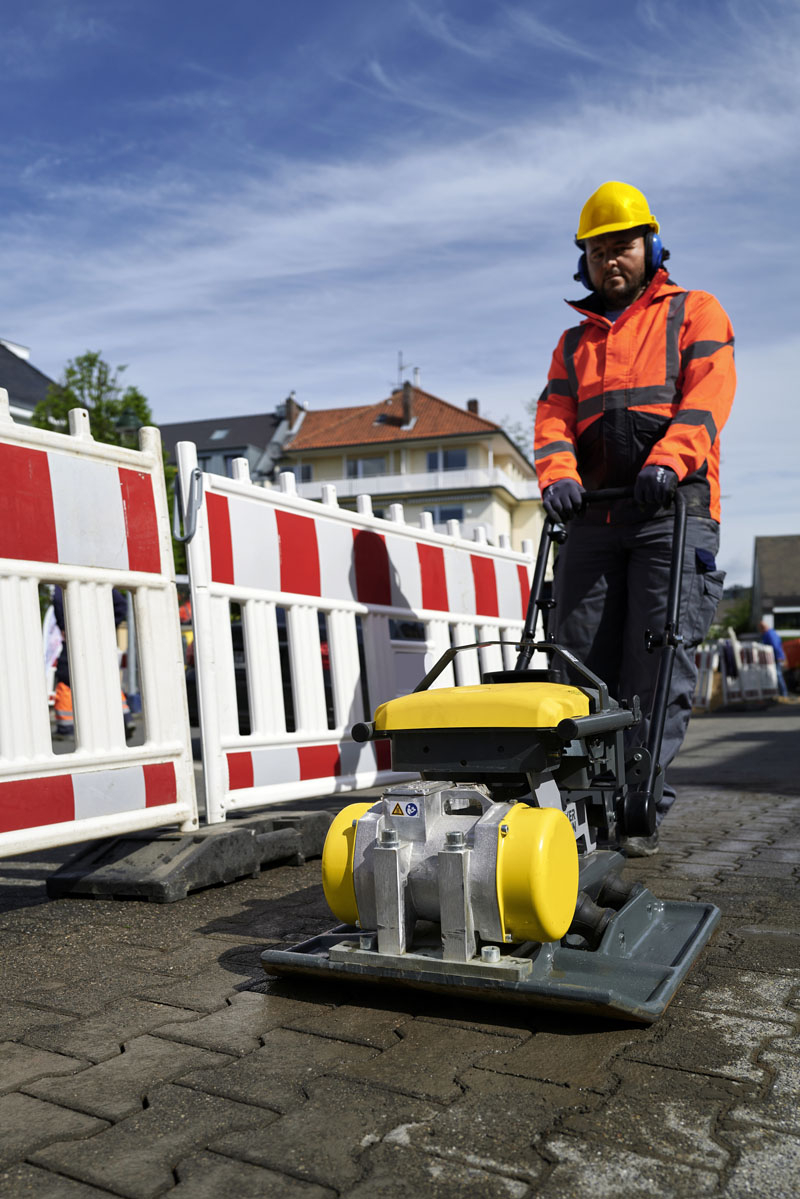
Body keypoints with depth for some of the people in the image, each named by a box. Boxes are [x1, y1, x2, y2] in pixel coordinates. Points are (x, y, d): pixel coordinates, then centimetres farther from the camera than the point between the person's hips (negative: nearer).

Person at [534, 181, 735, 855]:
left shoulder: (694, 312, 16)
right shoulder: (573, 344, 27)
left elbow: (706, 393, -2)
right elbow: (553, 418, 13)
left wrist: (667, 461, -21)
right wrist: (558, 474, -10)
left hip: (672, 509, -4)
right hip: (592, 516, 4)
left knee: (657, 663, -9)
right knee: (581, 661, -2)